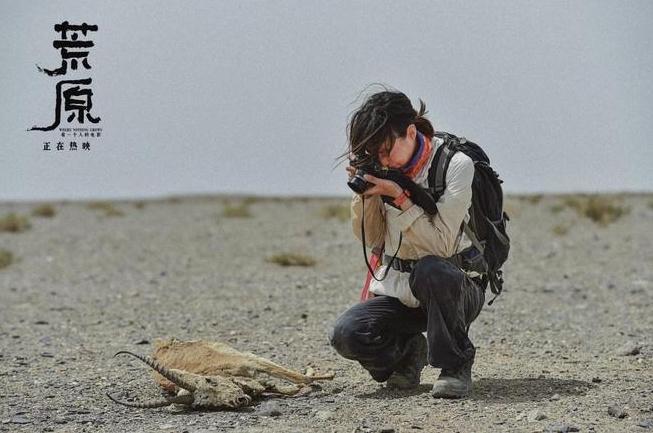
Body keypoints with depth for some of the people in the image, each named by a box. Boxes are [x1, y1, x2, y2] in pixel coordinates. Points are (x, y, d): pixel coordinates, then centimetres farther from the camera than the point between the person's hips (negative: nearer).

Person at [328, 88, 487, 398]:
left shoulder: (455, 163, -13)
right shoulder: (383, 170, 2)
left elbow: (442, 245, -19)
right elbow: (372, 240, 7)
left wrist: (399, 197, -24)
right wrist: (365, 193, -8)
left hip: (455, 288, -4)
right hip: (398, 291, 4)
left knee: (430, 269, -40)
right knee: (346, 334, -23)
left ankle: (456, 366, -17)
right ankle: (407, 352, 11)